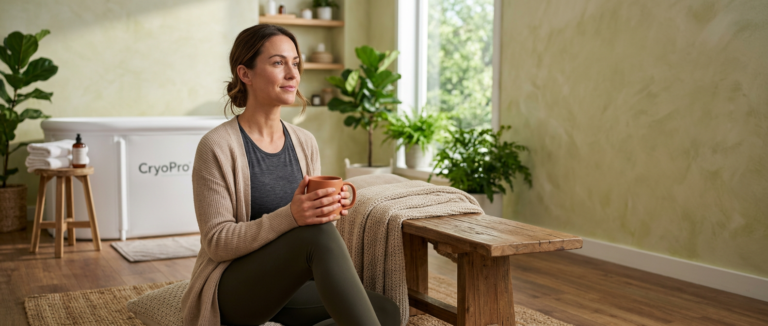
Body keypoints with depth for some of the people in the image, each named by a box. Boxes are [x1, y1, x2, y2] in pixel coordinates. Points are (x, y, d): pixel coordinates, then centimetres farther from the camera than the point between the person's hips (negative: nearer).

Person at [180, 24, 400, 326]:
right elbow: (216, 241, -15)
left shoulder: (305, 142, 5)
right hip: (232, 290, -6)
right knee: (319, 232, -33)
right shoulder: (217, 146, -13)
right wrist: (289, 216, -30)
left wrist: (328, 208, -13)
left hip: (287, 286, 6)